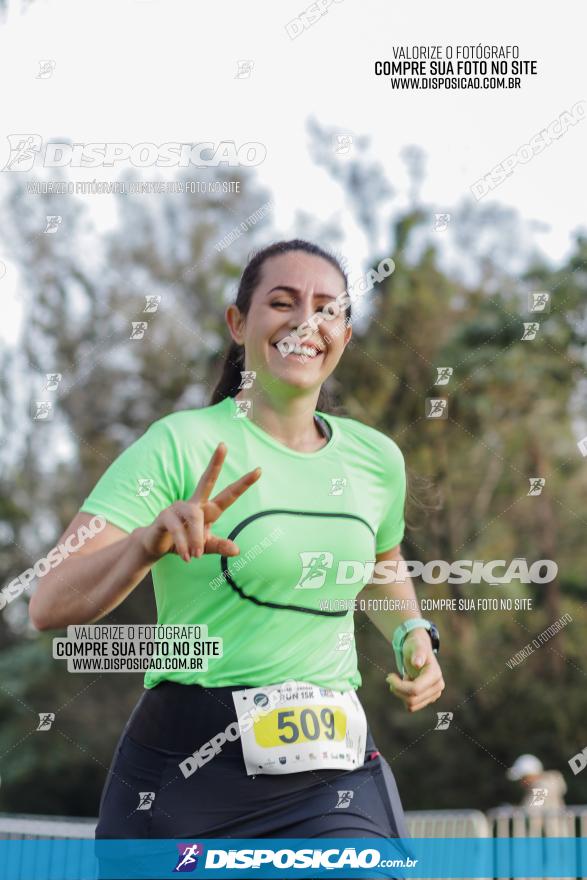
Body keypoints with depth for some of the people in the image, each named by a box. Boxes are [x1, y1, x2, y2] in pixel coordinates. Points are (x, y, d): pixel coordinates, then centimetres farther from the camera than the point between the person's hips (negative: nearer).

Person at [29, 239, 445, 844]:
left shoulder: (376, 458, 8)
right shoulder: (179, 445, -8)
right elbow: (51, 607, -17)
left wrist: (412, 636, 12)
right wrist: (150, 539, -33)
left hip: (335, 774, 4)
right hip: (188, 769, -3)